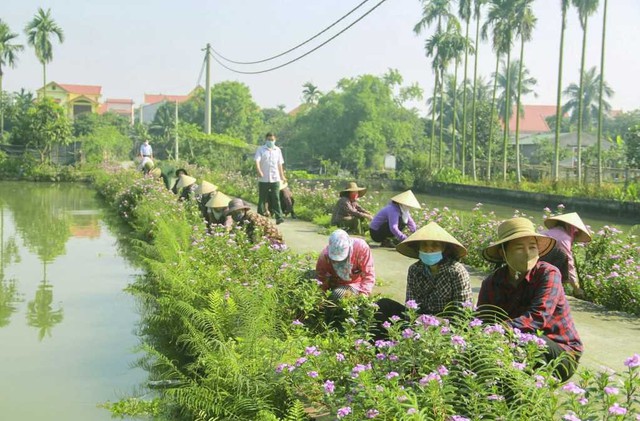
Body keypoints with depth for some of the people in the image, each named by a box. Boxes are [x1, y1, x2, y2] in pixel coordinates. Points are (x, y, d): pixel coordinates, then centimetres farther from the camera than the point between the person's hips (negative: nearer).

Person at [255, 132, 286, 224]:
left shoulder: (277, 150, 14)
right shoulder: (261, 149, 2)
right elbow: (257, 161, -11)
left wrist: (282, 176, 19)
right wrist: (259, 171, -29)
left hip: (275, 179, 2)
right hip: (263, 179, -2)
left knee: (276, 198, -7)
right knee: (262, 199, 6)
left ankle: (279, 217, -13)